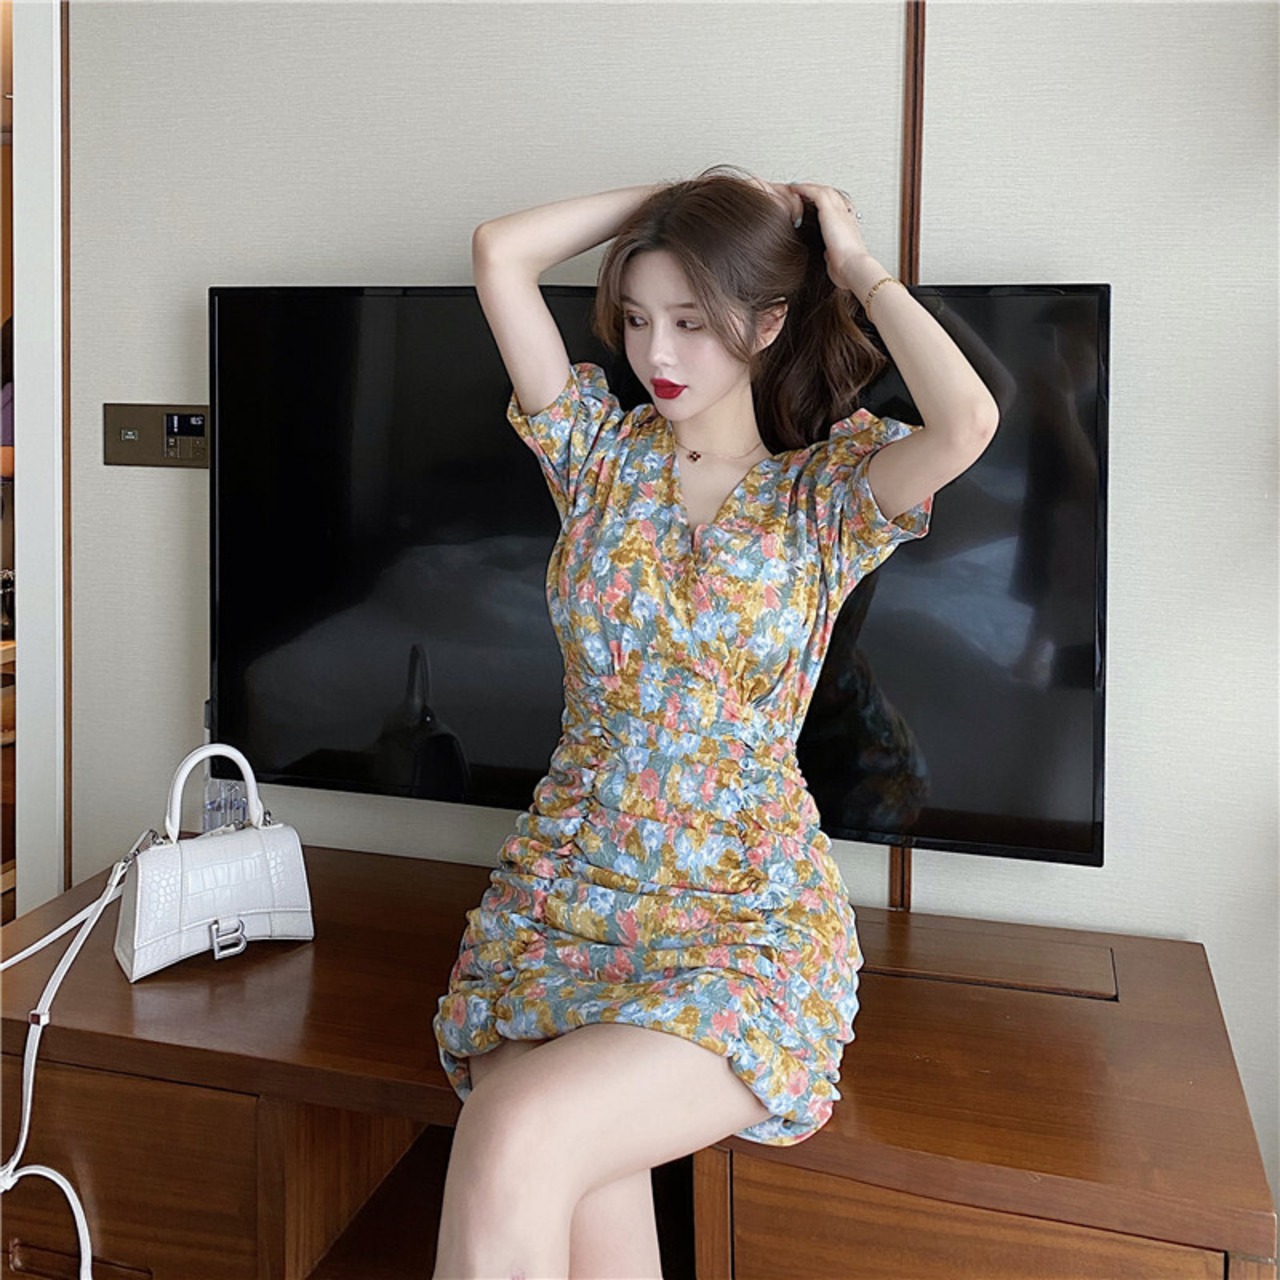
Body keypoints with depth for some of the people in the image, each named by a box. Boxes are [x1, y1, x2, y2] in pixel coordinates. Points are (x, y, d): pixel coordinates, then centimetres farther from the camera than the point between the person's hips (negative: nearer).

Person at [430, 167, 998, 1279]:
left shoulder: (826, 496, 1)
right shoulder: (603, 454, 9)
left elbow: (966, 421, -21)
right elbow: (500, 251, 2)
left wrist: (858, 268, -5)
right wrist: (668, 199, 7)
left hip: (747, 919, -2)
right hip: (560, 893, 3)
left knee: (513, 1140, -28)